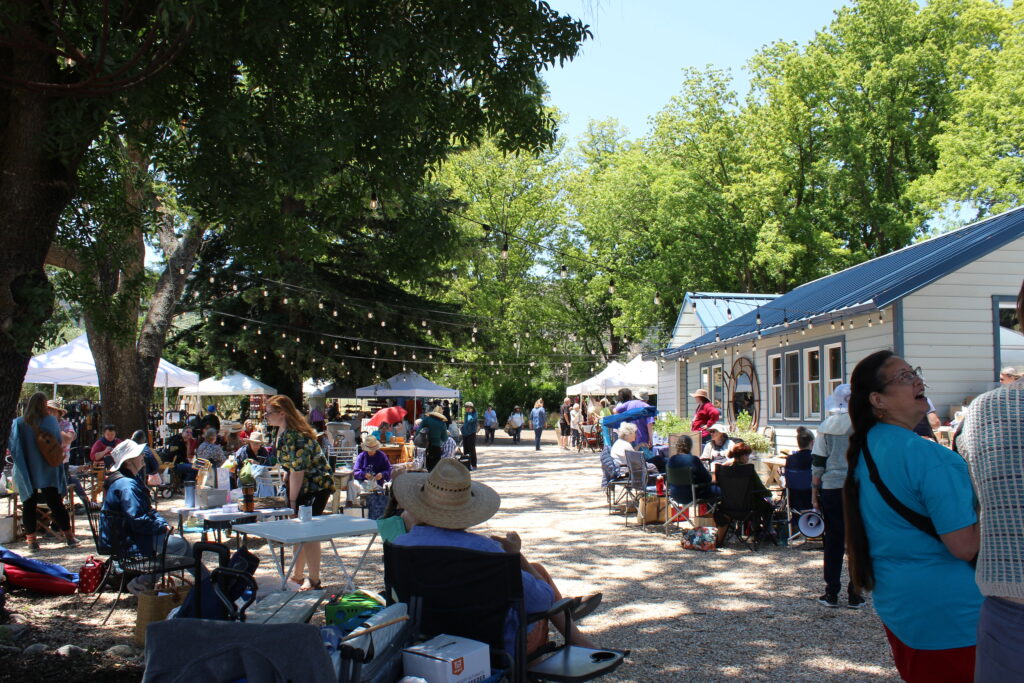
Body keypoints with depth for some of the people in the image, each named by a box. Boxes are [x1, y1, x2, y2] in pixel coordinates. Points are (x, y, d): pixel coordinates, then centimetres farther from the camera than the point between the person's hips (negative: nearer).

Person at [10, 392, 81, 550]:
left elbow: (12, 447, -1)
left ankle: (31, 539, 6)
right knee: (55, 503, 7)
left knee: (29, 505, 7)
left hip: (27, 473, -1)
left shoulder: (18, 423, -6)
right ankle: (68, 536, 8)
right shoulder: (51, 421, -5)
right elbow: (59, 444, 2)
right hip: (48, 472, 1)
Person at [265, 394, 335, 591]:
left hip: (315, 488, -10)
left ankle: (314, 581, 2)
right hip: (304, 487, 10)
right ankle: (297, 576, 26)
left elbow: (298, 470, -24)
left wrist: (293, 500, -18)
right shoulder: (283, 431, 8)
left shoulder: (293, 435, -24)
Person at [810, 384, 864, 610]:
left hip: (832, 488, 1)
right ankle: (855, 594, 11)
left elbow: (817, 464, 1)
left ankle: (831, 593, 11)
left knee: (834, 540, 8)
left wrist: (814, 494, 7)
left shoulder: (826, 426, 0)